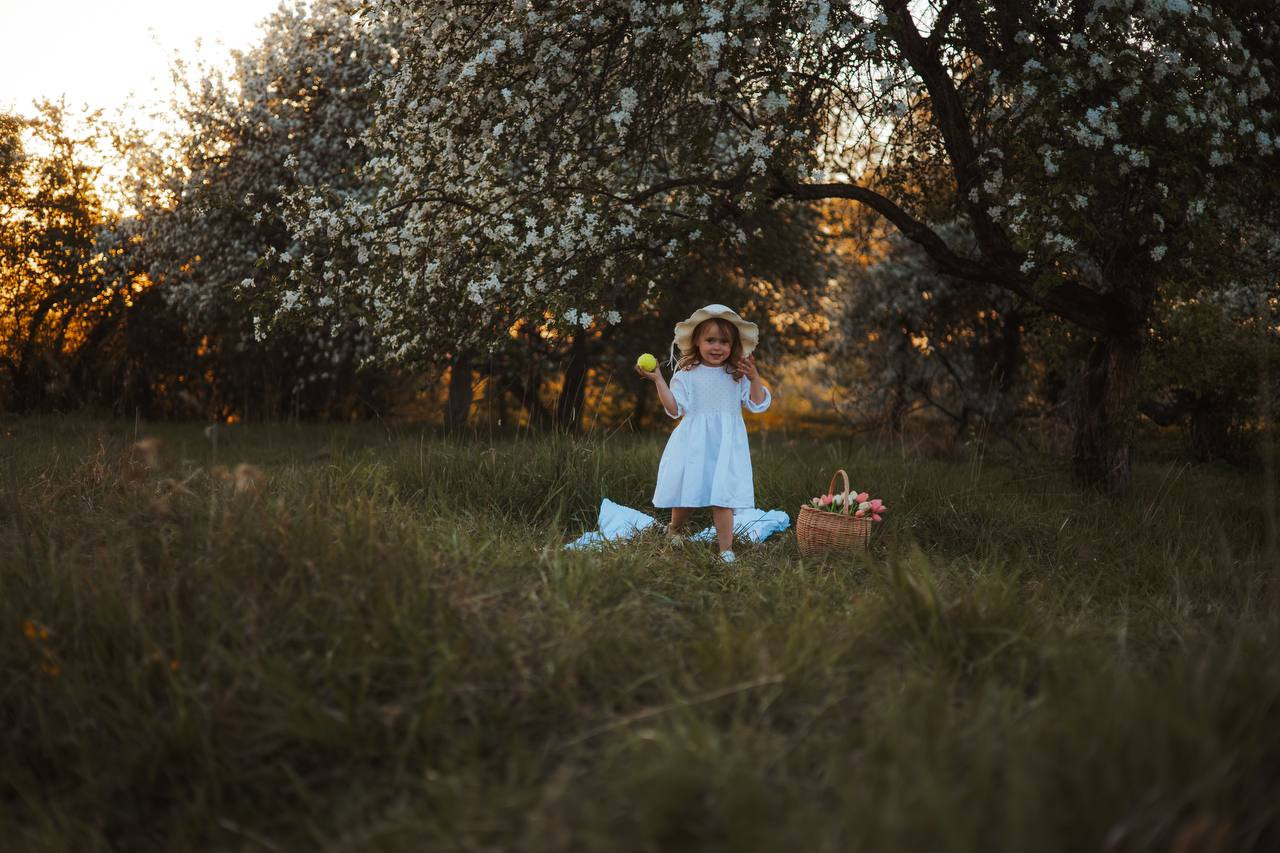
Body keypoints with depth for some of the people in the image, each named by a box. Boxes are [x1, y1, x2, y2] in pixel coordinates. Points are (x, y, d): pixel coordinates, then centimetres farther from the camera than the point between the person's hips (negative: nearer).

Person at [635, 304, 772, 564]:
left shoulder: (737, 376, 6)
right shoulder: (686, 374, -1)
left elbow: (758, 405, 5)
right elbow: (675, 409, -6)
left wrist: (755, 378, -11)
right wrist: (658, 381, -14)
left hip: (726, 445, 1)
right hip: (693, 444, -1)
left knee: (722, 496, -5)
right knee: (685, 492, 7)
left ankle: (725, 548, 0)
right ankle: (674, 531, 36)